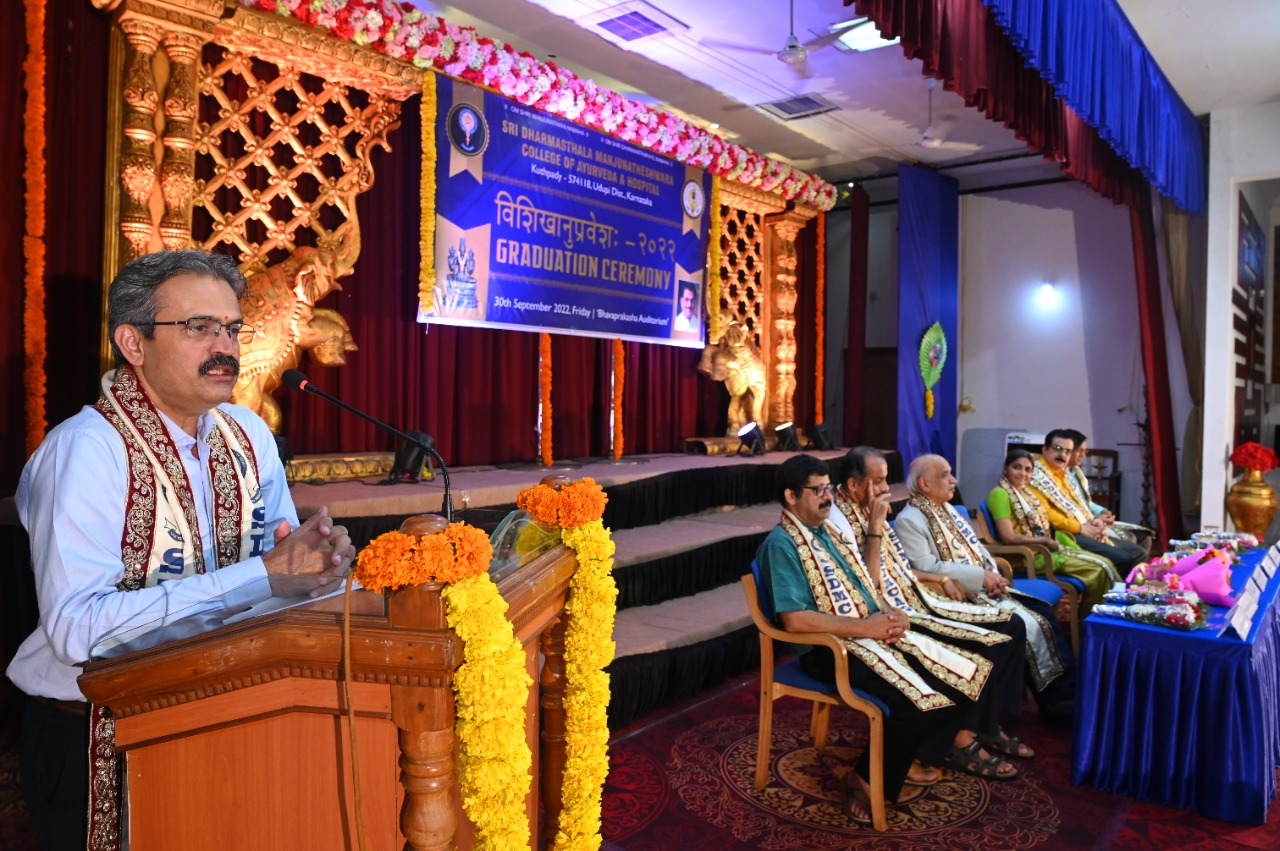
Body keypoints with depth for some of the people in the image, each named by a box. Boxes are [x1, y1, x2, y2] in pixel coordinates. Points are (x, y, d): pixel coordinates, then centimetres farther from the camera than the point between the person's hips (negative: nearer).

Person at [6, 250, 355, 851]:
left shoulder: (247, 434, 2)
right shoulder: (85, 450, -16)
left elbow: (278, 558, 5)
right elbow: (76, 629, -26)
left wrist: (312, 555, -18)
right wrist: (258, 576, -28)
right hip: (92, 740, -5)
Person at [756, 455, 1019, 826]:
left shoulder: (825, 530, 12)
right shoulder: (781, 544, -16)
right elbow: (795, 619, -25)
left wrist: (887, 615, -3)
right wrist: (865, 627, -21)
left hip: (872, 631, 9)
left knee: (969, 668, 4)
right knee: (921, 700, -26)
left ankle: (960, 743, 27)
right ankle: (864, 781, -8)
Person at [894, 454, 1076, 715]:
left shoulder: (947, 510, 17)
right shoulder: (909, 520, -12)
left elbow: (976, 548, 19)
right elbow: (927, 567, -21)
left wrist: (992, 573, -2)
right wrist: (980, 576, -18)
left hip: (985, 587, 9)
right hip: (960, 595, -9)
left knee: (1044, 612, -6)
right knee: (1027, 625, -18)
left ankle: (1068, 689, 0)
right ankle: (1055, 697, -1)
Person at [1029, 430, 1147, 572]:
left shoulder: (1063, 474, 21)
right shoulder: (1036, 475, -9)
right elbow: (1045, 513, -19)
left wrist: (1093, 521, 4)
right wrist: (1080, 528, -16)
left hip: (1085, 532, 10)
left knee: (1138, 553, 9)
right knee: (1121, 559, -22)